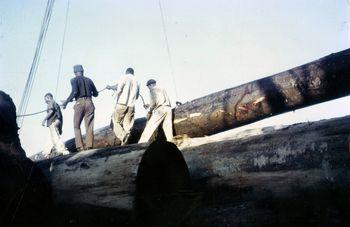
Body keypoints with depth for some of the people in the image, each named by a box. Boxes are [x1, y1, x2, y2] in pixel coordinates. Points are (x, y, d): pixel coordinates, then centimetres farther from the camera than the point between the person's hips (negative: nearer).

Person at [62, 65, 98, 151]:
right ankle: (89, 145, -6)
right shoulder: (89, 80, 16)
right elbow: (96, 94, 17)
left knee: (76, 126, 5)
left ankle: (80, 146, -7)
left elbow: (74, 92, -12)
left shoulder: (74, 80, 4)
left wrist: (66, 101, -3)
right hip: (89, 102, 3)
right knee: (89, 126, 3)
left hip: (80, 103, -3)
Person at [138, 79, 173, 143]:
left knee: (150, 126, -6)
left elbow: (154, 101, -6)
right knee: (167, 127, 2)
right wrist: (149, 106, 39)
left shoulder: (153, 89, 8)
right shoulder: (162, 89, 31)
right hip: (168, 109, 7)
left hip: (160, 109, -7)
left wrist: (149, 112, 1)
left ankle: (142, 142, -11)